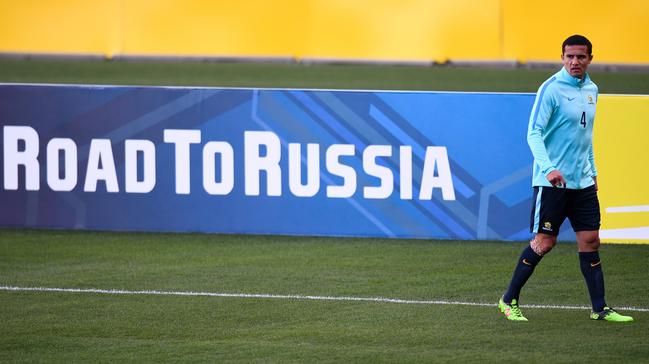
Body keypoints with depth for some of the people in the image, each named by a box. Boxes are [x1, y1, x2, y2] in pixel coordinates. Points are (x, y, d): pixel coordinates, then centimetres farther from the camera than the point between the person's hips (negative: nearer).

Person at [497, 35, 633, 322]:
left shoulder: (591, 90, 11)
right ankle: (509, 300, 9)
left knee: (590, 241, 3)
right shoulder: (551, 89, -11)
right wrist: (548, 168, -30)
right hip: (552, 181, -7)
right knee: (544, 242, -4)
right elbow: (534, 133, -17)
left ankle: (599, 308, 7)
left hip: (582, 181, 7)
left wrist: (592, 171, 21)